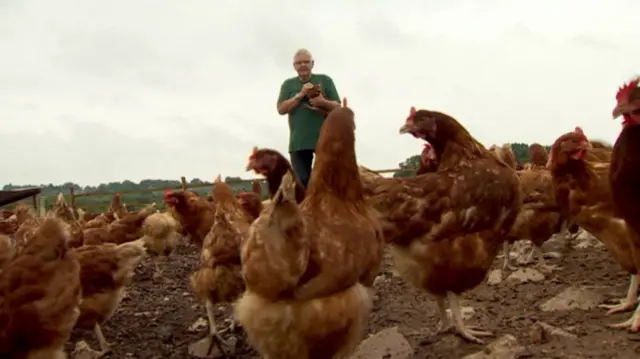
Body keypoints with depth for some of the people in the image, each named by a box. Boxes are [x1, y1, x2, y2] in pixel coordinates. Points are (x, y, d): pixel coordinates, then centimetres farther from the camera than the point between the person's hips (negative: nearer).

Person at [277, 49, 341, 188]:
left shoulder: (325, 80, 8)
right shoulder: (288, 84, 12)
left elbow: (337, 106, 6)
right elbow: (281, 109, 1)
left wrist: (324, 102, -16)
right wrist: (300, 94, -11)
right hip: (299, 142, 1)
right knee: (301, 181, 1)